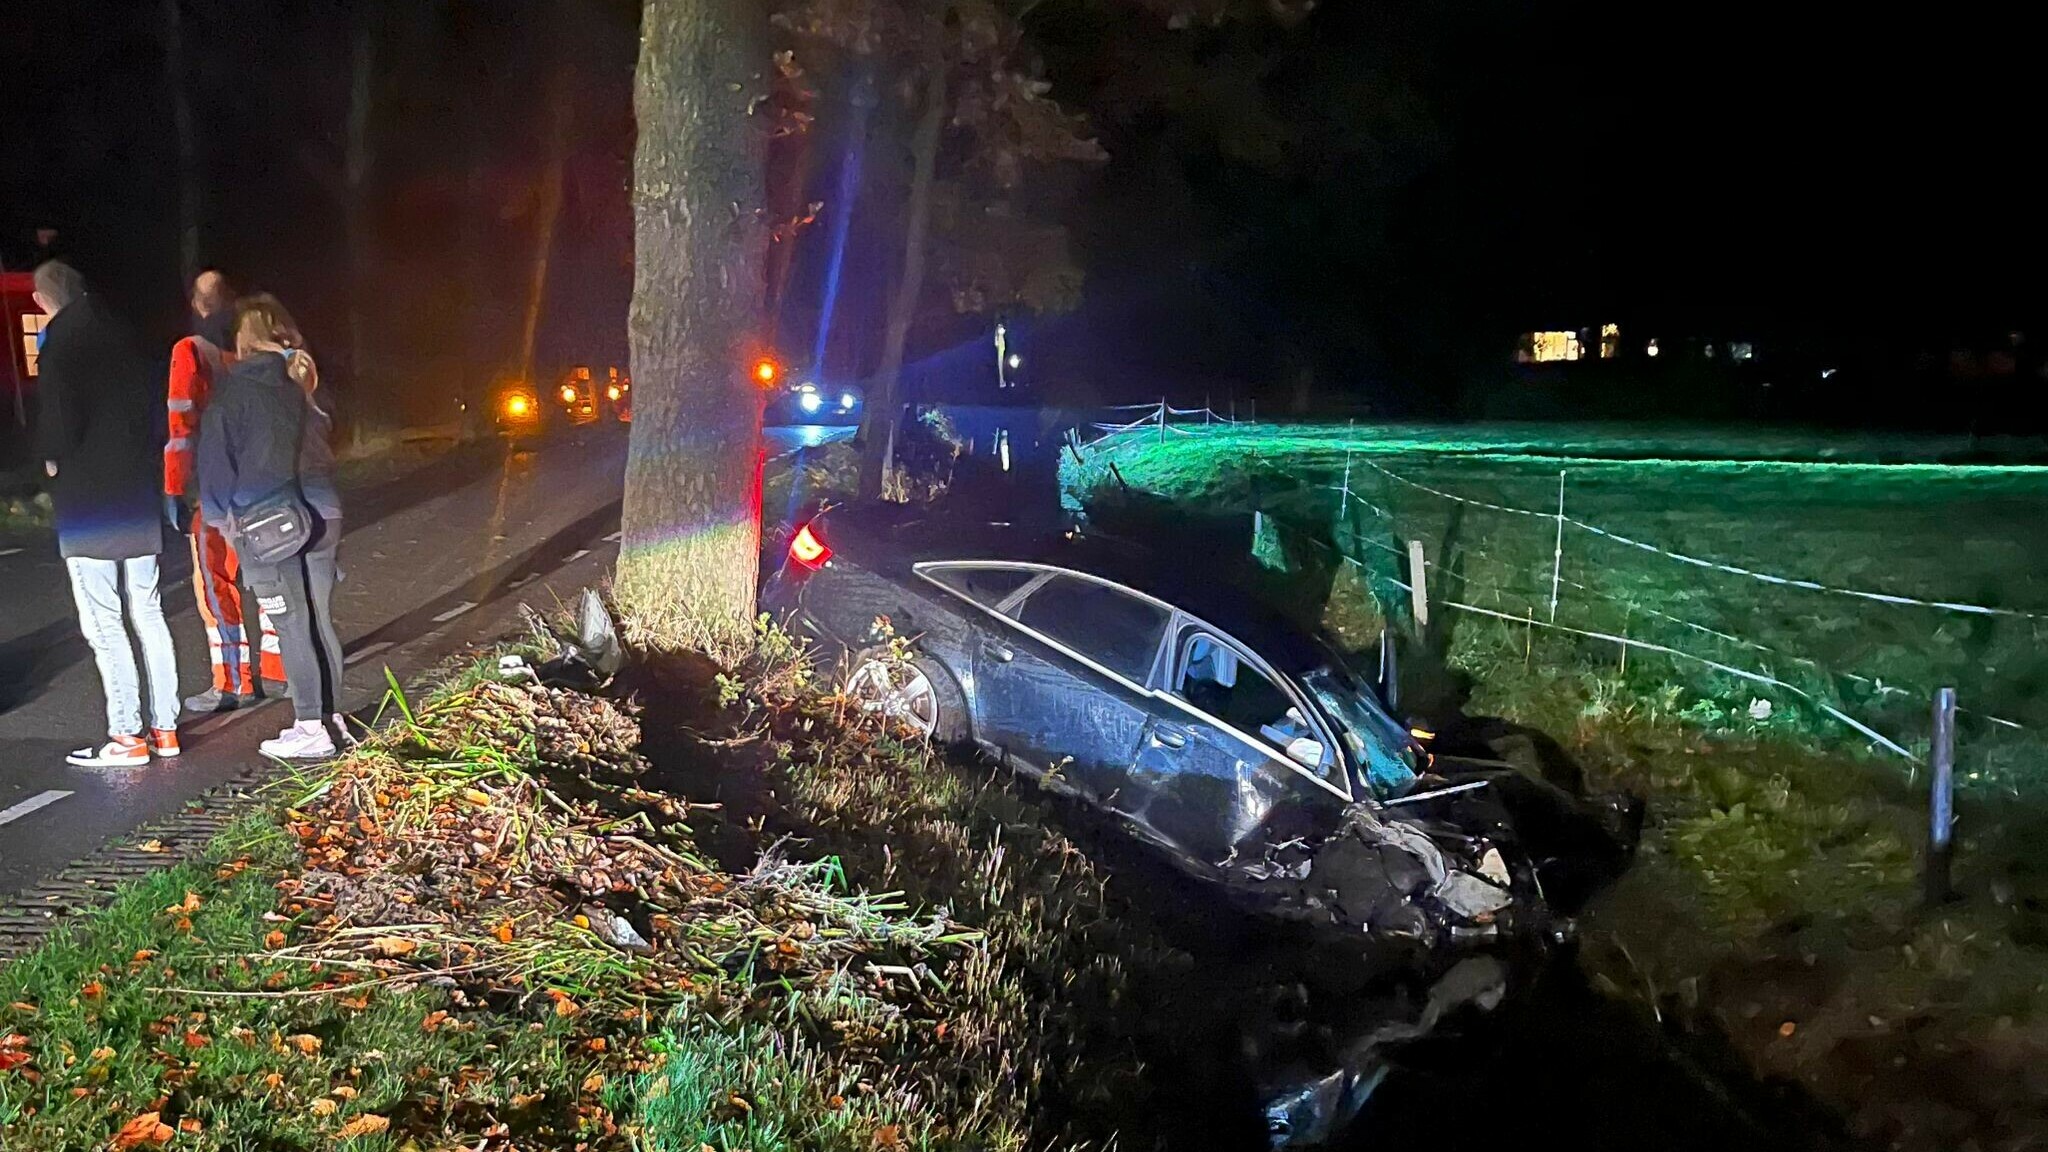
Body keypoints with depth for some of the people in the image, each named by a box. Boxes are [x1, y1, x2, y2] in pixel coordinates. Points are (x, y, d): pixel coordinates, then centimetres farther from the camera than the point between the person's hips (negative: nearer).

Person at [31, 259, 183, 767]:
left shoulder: (61, 341, -12)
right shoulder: (115, 333, 9)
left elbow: (61, 415, -17)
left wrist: (53, 458, -1)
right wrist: (140, 456, 13)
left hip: (88, 501, -7)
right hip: (137, 494, 7)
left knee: (102, 622, -2)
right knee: (147, 612, 12)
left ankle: (127, 736, 0)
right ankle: (164, 728, 17)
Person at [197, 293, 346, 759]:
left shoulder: (233, 390, -5)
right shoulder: (304, 380, 10)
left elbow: (216, 456, -3)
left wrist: (220, 514, 6)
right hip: (322, 512, 5)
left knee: (292, 627, -2)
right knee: (321, 620, 12)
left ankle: (310, 729, 1)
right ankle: (331, 717, 19)